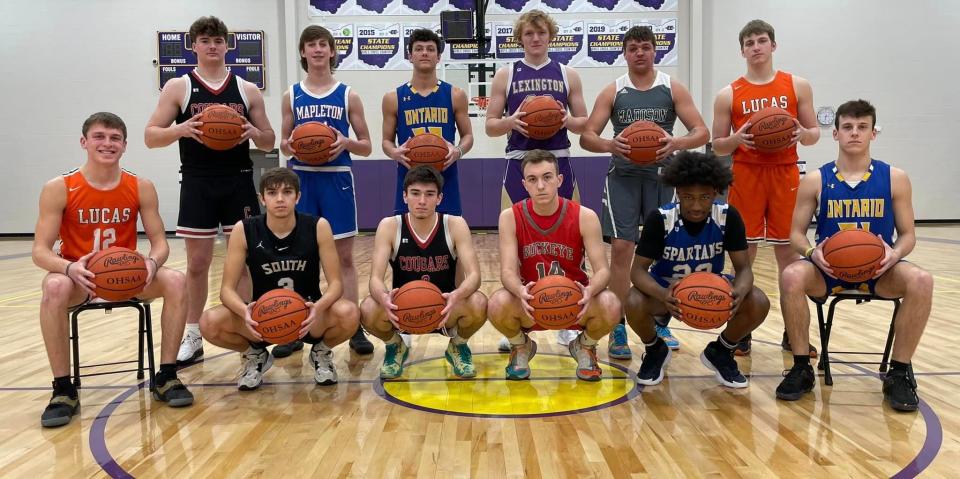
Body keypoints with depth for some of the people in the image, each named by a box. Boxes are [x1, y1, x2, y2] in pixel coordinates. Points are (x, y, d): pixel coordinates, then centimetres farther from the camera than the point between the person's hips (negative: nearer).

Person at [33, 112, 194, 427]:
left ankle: (166, 377, -11)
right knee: (54, 287, -36)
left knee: (175, 281, -25)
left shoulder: (141, 188, -5)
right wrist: (70, 268, -36)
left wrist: (152, 263, -28)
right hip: (79, 276, -2)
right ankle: (63, 391, -21)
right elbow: (40, 251, -13)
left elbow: (160, 242, -3)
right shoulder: (58, 189, -11)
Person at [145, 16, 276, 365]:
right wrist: (182, 129, -19)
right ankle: (192, 338, 19)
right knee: (197, 264, 6)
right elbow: (150, 137, 0)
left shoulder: (247, 90, 8)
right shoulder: (178, 87, 3)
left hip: (239, 182, 1)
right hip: (198, 184, -1)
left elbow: (269, 143, 11)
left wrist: (254, 133, -11)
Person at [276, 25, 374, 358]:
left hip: (337, 179, -1)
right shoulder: (291, 96, 7)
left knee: (344, 256, 2)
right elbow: (283, 143, 12)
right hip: (302, 179, 2)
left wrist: (345, 142, -16)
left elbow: (366, 147, 4)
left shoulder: (348, 96, 3)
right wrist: (291, 146, -10)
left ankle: (354, 328, 9)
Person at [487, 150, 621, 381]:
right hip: (530, 302, 0)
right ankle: (521, 347, 6)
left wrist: (589, 291, -41)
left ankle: (584, 347, 8)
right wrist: (521, 291, -43)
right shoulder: (510, 217, -12)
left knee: (610, 306, -31)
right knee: (498, 305, -32)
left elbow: (602, 270, -17)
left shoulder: (585, 217, -13)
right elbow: (508, 271, -18)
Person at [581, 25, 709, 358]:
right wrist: (610, 145, -25)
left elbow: (702, 132, -3)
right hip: (623, 176, -1)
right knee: (621, 248, -7)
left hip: (662, 175, 1)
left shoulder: (673, 88, 2)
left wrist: (677, 143, -25)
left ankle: (661, 325, 21)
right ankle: (618, 331, 1)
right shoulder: (612, 92, 3)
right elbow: (587, 137, -3)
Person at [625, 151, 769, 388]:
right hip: (667, 288, -2)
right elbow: (638, 269, -25)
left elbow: (743, 267, -17)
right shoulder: (660, 218, -24)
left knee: (758, 303, -25)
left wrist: (739, 293, -42)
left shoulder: (728, 216, -19)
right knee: (634, 303, -33)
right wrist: (663, 294, -47)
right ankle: (656, 351, 3)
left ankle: (720, 352, 6)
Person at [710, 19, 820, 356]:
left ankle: (793, 332, 15)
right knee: (743, 254, 1)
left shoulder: (798, 86, 7)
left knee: (788, 252, 5)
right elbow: (717, 146, 6)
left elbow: (814, 133, 10)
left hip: (785, 175, 1)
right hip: (746, 176, -1)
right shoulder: (729, 95, 4)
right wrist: (738, 138, -15)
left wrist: (803, 134, -13)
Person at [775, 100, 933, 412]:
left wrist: (895, 254, -20)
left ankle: (899, 373, -11)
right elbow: (796, 233, 2)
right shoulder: (815, 181, 0)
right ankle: (802, 368, -14)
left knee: (921, 281, -30)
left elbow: (908, 234, 4)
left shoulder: (895, 178, 1)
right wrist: (812, 252, -21)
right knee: (791, 276, -32)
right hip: (828, 268, -1)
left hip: (879, 269, 1)